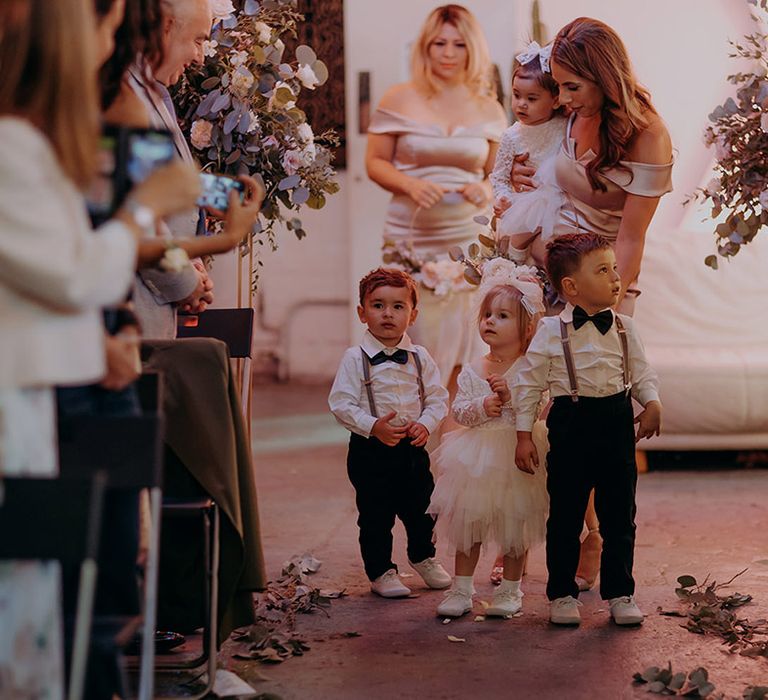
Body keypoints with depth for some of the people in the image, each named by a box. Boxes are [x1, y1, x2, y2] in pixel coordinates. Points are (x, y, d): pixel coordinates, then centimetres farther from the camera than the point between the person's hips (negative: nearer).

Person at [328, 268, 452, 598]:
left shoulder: (419, 358, 2)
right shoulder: (355, 359, -9)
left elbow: (437, 397, 6)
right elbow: (341, 403, -12)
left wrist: (426, 424, -13)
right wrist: (373, 427, -25)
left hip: (413, 447, 4)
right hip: (370, 449, -4)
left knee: (420, 508, 16)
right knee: (375, 515, 3)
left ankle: (423, 557, 41)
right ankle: (381, 571, 18)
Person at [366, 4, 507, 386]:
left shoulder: (489, 110, 8)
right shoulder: (399, 100, 2)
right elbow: (375, 162, 4)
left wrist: (486, 190, -9)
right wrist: (410, 184, -15)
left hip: (469, 239, 2)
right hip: (410, 237, -2)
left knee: (460, 347, 2)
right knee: (415, 344, 0)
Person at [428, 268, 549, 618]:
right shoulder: (472, 371, 3)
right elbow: (458, 410, -1)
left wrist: (510, 395, -26)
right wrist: (482, 406, -19)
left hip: (515, 458, -3)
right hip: (475, 459, 3)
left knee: (514, 526, 7)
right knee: (467, 523, 8)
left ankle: (510, 590, 22)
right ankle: (461, 589, 18)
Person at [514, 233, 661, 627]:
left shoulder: (623, 328, 5)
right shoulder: (552, 332, -6)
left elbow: (641, 373, 13)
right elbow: (528, 383, -1)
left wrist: (651, 403, -7)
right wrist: (523, 435, -2)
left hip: (617, 421, 3)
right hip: (571, 424, -3)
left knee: (619, 515, 8)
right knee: (566, 515, 4)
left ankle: (620, 593, 19)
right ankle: (562, 594, 17)